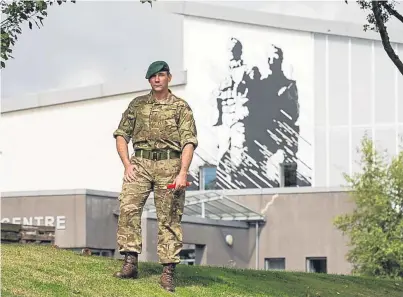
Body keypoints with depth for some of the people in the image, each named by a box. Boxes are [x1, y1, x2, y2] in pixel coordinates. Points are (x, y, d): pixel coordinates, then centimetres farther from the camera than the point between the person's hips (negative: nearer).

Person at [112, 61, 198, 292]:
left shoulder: (181, 107, 4)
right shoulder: (137, 104, 14)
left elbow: (189, 142, -4)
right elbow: (121, 135, 15)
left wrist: (183, 172, -17)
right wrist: (127, 165, 0)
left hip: (169, 164, -2)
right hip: (140, 162, 2)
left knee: (169, 218, -2)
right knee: (128, 207, -16)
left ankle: (168, 271, 0)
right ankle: (131, 262, -14)